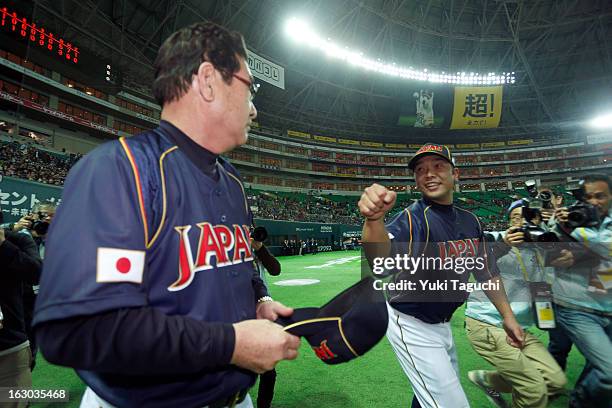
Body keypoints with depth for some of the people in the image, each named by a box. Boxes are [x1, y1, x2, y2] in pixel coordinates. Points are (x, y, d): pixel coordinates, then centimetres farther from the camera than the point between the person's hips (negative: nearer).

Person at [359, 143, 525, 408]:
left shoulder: (470, 220, -1)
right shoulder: (415, 217, -25)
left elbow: (486, 270, 11)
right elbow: (379, 254, -46)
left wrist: (507, 315, 10)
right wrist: (373, 220, -65)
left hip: (442, 324, 7)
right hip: (413, 326, -7)